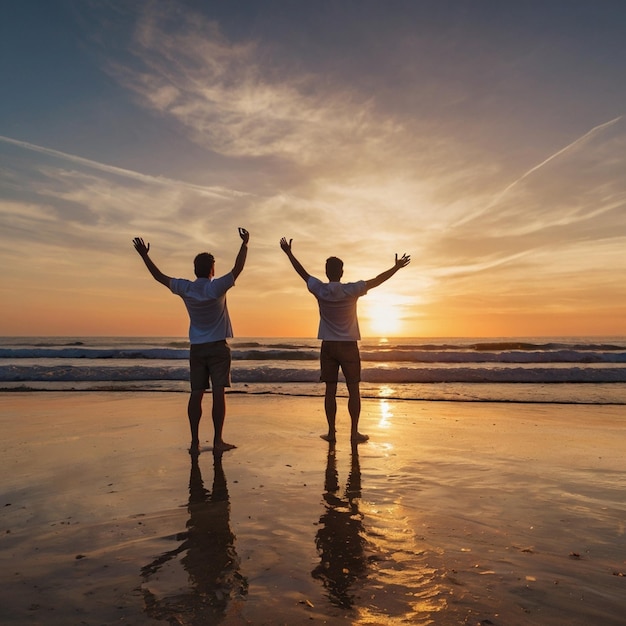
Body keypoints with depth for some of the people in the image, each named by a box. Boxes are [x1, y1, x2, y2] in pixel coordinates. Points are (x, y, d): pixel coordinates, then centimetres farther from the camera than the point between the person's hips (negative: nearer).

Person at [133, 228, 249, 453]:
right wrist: (245, 244, -2)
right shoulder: (217, 287, -10)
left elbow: (159, 276, 9)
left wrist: (144, 255, 19)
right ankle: (217, 440, -2)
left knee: (196, 393, 5)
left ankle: (195, 441, 6)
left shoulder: (185, 288, 0)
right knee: (218, 392, -3)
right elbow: (237, 269, -8)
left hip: (197, 348, 4)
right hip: (218, 346, -3)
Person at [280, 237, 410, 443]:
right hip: (348, 346, -2)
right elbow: (376, 280, -3)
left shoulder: (320, 290, -5)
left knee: (330, 390, 6)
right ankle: (354, 432, 6)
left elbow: (303, 272, 7)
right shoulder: (351, 290, -10)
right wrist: (396, 267, 7)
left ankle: (331, 432, 10)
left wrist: (289, 253, 19)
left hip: (328, 346, 2)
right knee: (353, 390, 4)